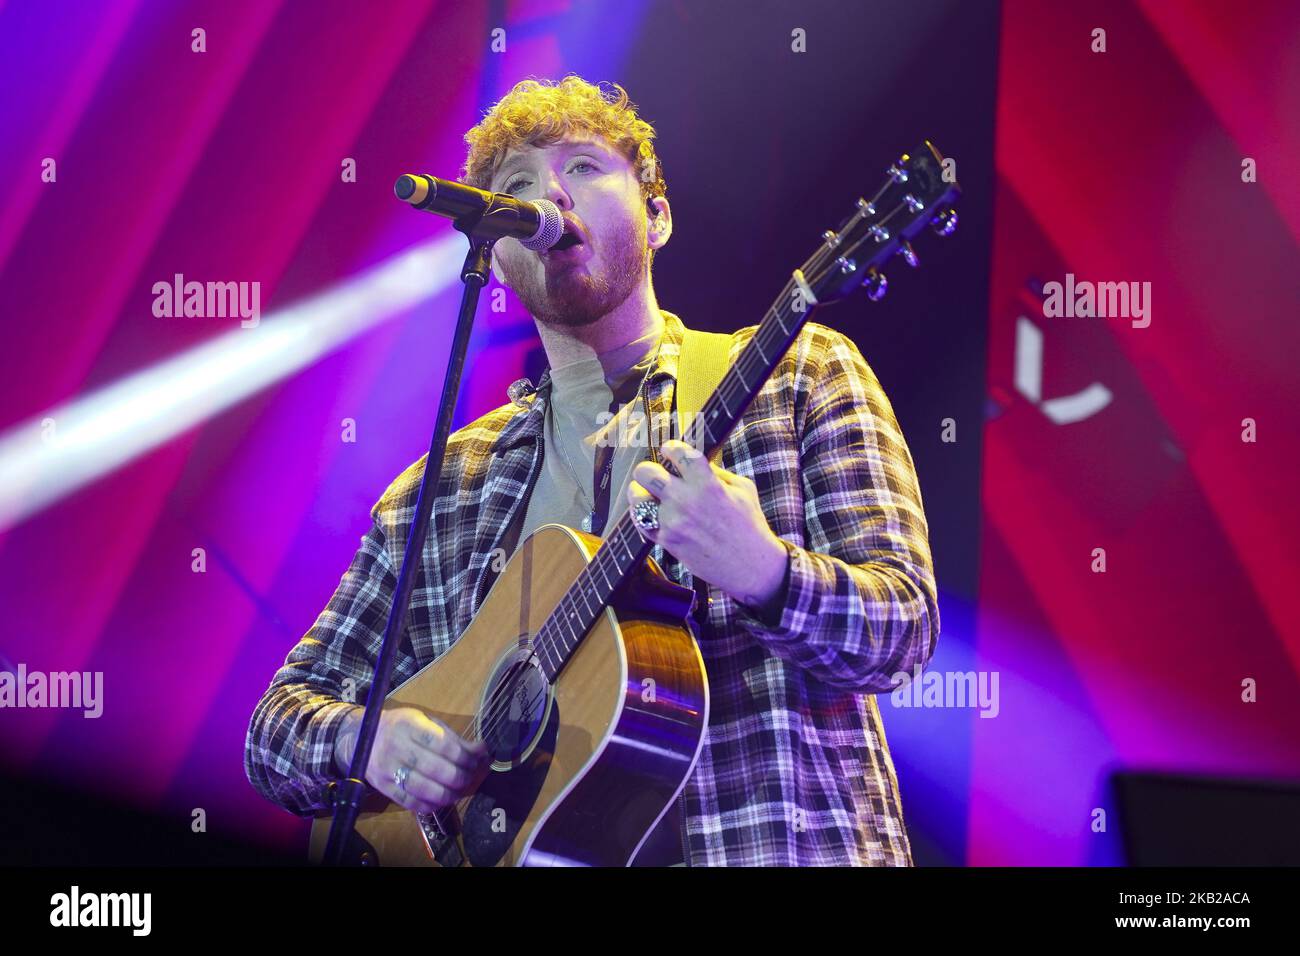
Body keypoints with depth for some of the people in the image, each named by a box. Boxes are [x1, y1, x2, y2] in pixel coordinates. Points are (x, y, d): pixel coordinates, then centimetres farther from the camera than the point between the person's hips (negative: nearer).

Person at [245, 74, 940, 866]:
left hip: (775, 842, -3)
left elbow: (905, 628, -1)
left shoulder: (795, 374, 7)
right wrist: (362, 739, -6)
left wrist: (765, 574, -21)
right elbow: (281, 720, 17)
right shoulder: (444, 491, 14)